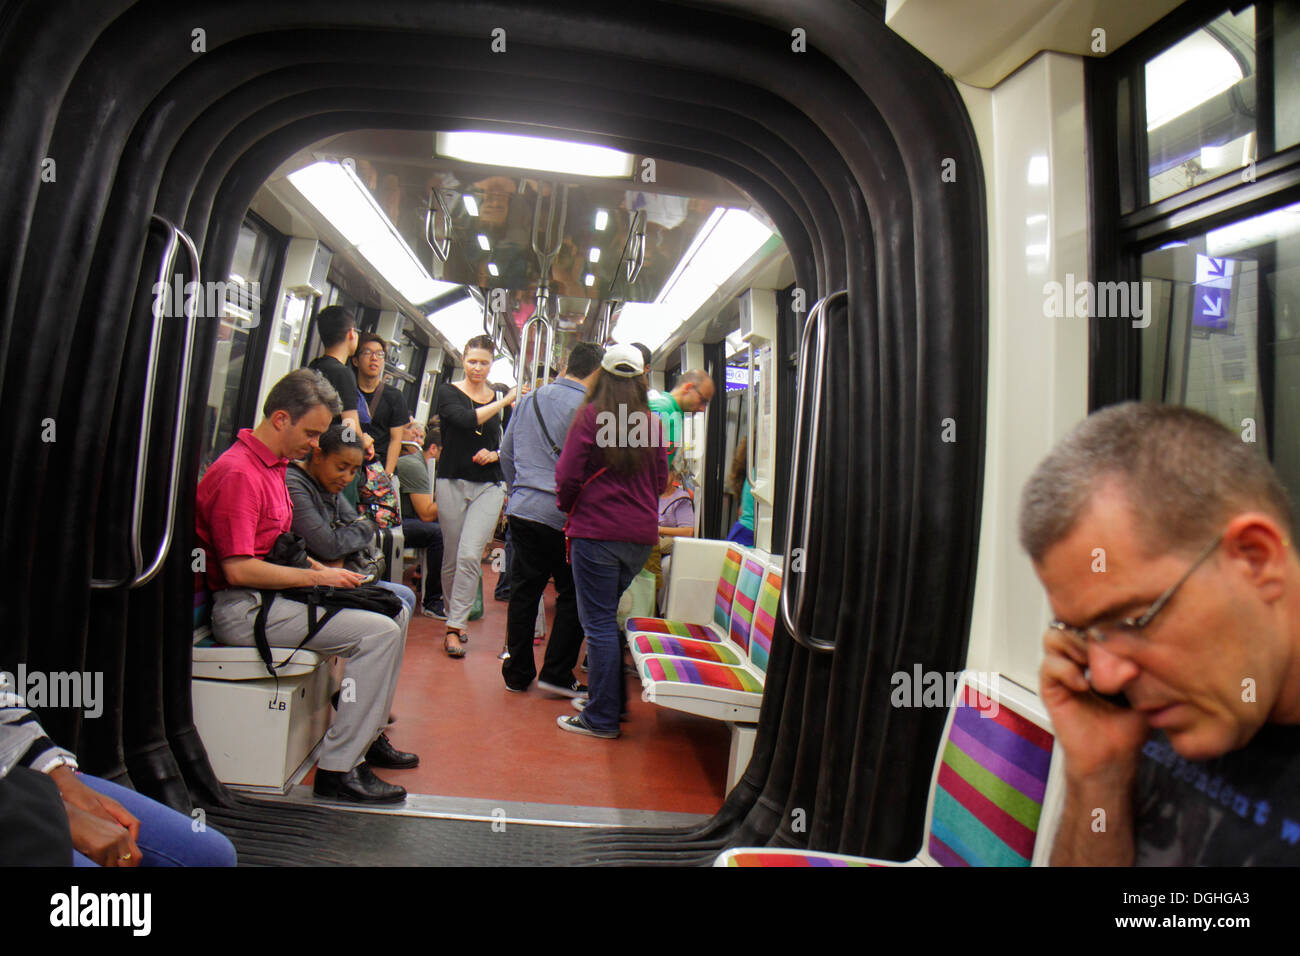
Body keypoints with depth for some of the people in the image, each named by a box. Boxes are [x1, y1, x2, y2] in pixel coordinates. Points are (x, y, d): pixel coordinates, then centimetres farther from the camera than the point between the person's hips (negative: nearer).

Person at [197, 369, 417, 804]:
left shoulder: (273, 464, 14)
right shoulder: (237, 472, -18)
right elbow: (239, 569, -23)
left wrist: (321, 569, 8)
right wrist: (319, 576, -16)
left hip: (275, 592, 10)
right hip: (242, 609, -10)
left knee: (394, 612, 7)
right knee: (378, 633, -21)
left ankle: (368, 735, 16)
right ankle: (338, 769, -14)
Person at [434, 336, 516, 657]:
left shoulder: (502, 399, 9)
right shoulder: (448, 392, 2)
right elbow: (465, 419, -19)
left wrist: (494, 455, -6)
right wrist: (504, 401, -20)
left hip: (489, 487, 1)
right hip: (452, 482, 0)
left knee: (470, 557, -12)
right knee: (451, 558, 7)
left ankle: (454, 627, -5)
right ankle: (455, 616, 27)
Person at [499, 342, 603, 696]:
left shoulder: (529, 399, 11)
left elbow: (506, 453, 17)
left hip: (521, 509, 6)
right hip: (563, 517, -6)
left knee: (524, 590, 12)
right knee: (574, 594, 8)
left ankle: (517, 673, 20)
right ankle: (557, 673, 9)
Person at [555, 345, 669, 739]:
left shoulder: (590, 415, -7)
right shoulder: (652, 422, 5)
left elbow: (568, 474, -7)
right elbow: (661, 480, 11)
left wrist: (567, 506, 12)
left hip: (596, 532, -5)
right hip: (641, 534, 5)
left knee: (599, 622, 1)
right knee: (606, 615, 20)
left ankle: (602, 718, 7)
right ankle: (612, 700, 28)